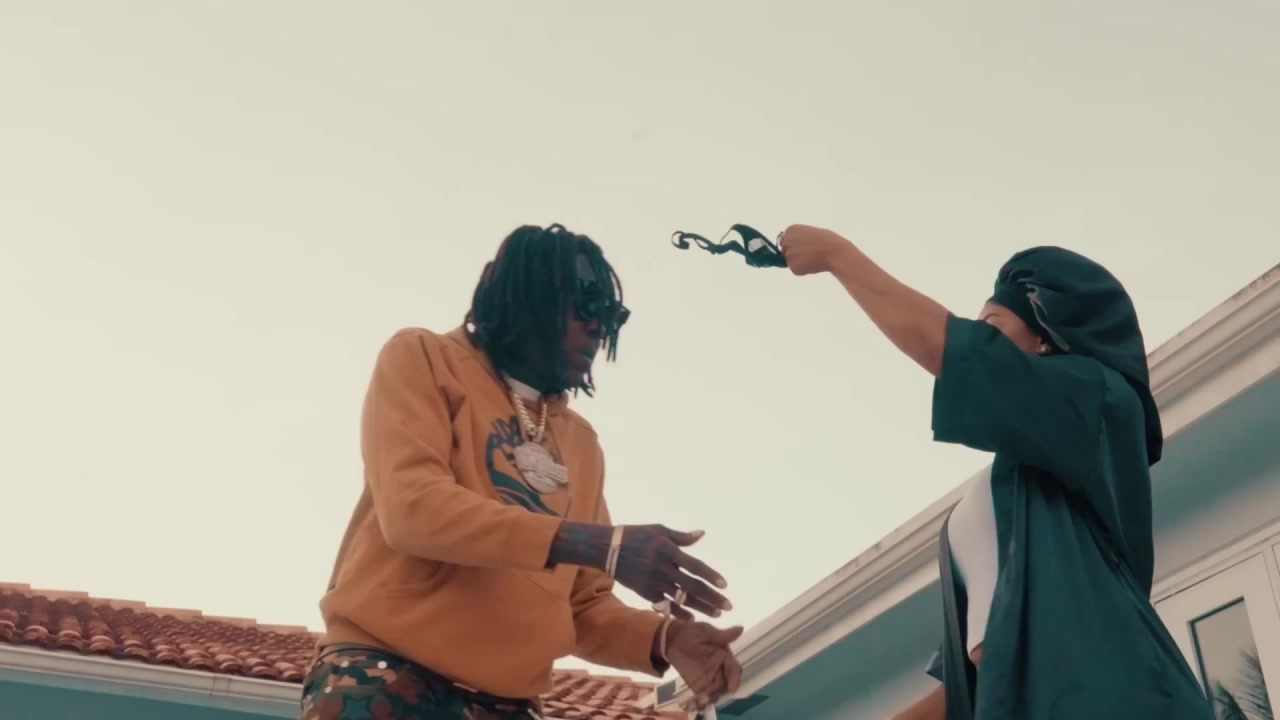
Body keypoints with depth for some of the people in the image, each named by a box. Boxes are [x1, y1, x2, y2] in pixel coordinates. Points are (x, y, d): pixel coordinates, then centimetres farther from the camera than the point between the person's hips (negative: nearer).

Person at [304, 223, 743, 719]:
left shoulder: (582, 443, 16)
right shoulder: (422, 359, 3)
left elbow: (584, 604, 17)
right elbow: (413, 509, -14)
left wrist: (662, 638, -7)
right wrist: (603, 544, -23)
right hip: (384, 673, -5)